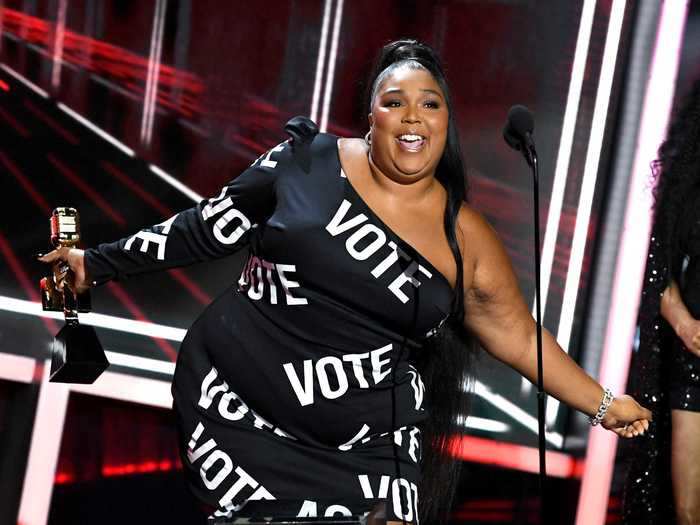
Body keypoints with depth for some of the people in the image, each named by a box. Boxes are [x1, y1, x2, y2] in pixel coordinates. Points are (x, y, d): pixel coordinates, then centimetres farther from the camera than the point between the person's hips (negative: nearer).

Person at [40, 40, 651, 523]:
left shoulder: (466, 238, 2)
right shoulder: (308, 162, -1)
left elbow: (519, 337, 11)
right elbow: (205, 229, 8)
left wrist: (603, 404, 10)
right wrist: (97, 262, 11)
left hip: (367, 441, 2)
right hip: (236, 406, -1)